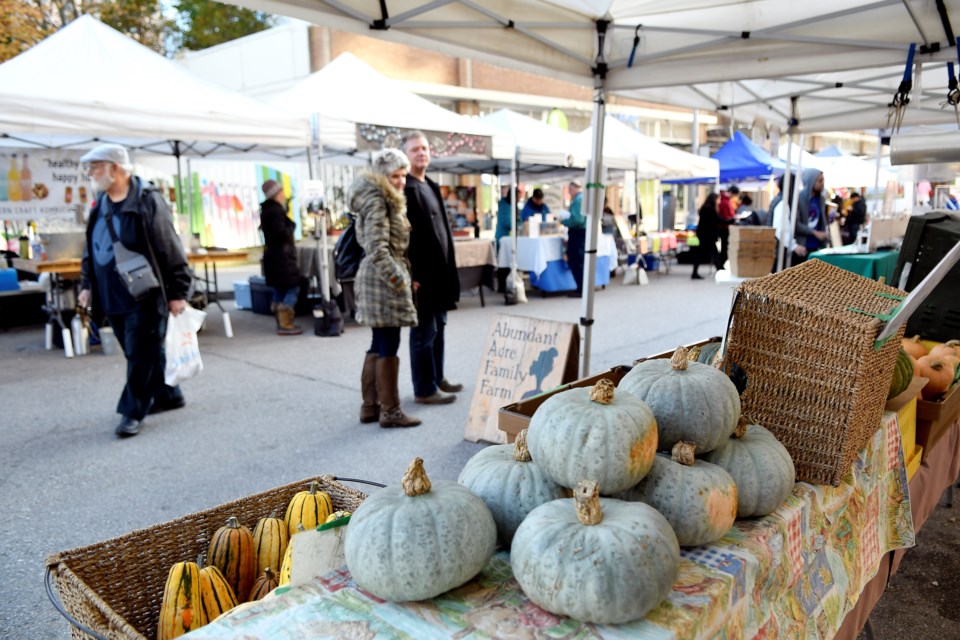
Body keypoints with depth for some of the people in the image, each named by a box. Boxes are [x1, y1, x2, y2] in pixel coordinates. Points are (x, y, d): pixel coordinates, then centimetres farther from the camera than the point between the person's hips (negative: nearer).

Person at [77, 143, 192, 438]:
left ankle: (133, 411, 7)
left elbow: (170, 250, -13)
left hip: (144, 297, -8)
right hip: (112, 299, 8)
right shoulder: (100, 205, 12)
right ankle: (168, 395, 29)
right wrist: (87, 284, 18)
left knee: (141, 355, -2)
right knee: (138, 354, 15)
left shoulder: (147, 201, -11)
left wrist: (177, 292, -14)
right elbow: (91, 250, 21)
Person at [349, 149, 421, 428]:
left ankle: (370, 405, 20)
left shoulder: (385, 200, 19)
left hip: (381, 276, 10)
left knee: (379, 345, 13)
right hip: (384, 277, -10)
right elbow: (377, 247, -21)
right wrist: (397, 279, -20)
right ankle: (389, 410, 2)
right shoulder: (377, 201, -12)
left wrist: (404, 276, 18)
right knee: (389, 346, -6)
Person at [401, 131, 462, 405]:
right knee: (424, 331, -1)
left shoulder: (431, 186, 16)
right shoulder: (405, 188, -12)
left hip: (440, 269, 9)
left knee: (438, 327, 17)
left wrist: (449, 268, 17)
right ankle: (424, 389, 9)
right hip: (422, 272, -9)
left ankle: (437, 378, 30)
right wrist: (411, 275, -23)